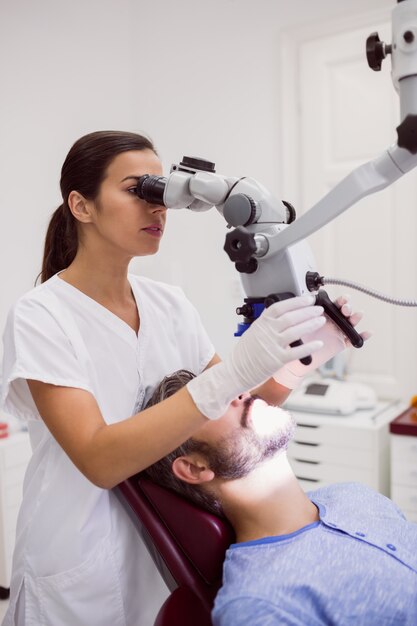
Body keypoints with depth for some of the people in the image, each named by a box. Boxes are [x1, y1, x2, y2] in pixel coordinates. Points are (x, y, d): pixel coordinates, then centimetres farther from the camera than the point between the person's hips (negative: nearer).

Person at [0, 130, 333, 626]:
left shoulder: (169, 304, -2)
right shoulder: (40, 316, -19)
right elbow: (100, 460, -30)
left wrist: (302, 351, -16)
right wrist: (232, 372, -39)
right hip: (81, 576, -5)